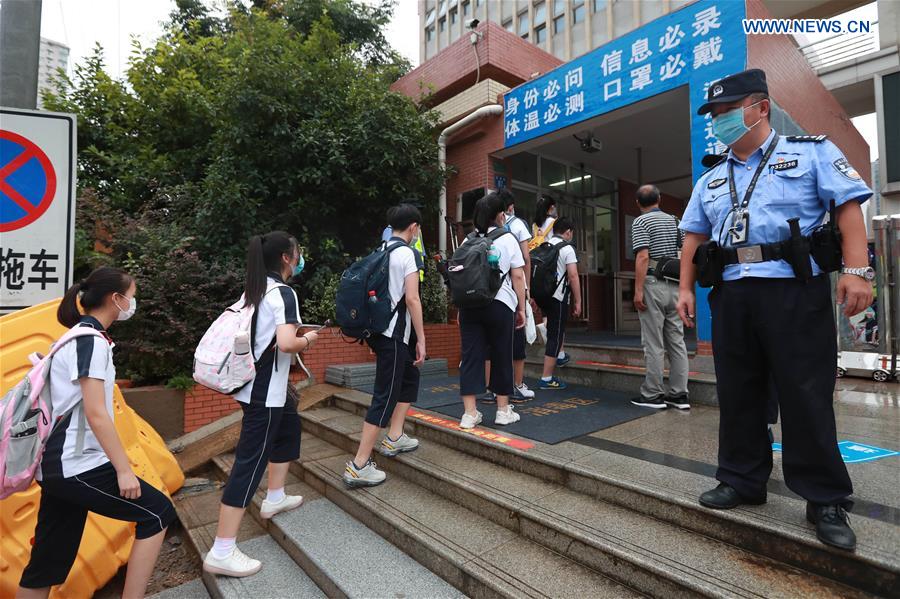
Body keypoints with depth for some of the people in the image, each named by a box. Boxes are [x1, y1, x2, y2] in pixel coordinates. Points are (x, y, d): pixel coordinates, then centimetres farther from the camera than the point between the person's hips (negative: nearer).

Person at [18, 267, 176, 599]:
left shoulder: (78, 337, 14)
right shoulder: (92, 341, -16)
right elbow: (95, 413, -21)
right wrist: (124, 469, -18)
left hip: (59, 464, 10)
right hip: (76, 464, -10)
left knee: (48, 564, 16)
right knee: (157, 513, -2)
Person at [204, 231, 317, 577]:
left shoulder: (253, 290, 8)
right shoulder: (284, 293, -18)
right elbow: (286, 343, -30)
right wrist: (308, 340, -10)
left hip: (252, 384, 10)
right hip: (265, 391, -10)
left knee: (289, 421, 27)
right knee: (250, 462, -4)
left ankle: (275, 498, 38)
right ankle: (222, 553, 3)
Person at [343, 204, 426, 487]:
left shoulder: (380, 251, 12)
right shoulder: (407, 253, -11)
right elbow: (412, 298, -18)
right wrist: (421, 339, -12)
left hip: (379, 328, 9)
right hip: (394, 333, -9)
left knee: (410, 377, 22)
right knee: (385, 396, -4)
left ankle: (394, 438, 28)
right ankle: (359, 466, 0)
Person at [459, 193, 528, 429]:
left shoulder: (467, 241, 11)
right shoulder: (508, 239, 2)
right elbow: (518, 277, 0)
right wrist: (521, 308, 6)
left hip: (469, 304, 3)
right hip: (500, 304, -3)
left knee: (471, 356, 4)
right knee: (501, 356, 8)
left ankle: (470, 413, 5)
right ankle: (503, 410, 19)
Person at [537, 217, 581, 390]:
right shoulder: (567, 248, -6)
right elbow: (573, 276, -13)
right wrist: (578, 302, -8)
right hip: (558, 296, -7)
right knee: (555, 336, -1)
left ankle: (560, 355, 34)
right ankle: (547, 379, 2)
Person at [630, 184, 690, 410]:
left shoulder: (641, 222, -5)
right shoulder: (674, 221, 16)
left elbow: (643, 258, -16)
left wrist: (638, 290, -16)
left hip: (653, 285, -7)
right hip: (675, 286, 7)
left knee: (654, 344, -2)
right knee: (677, 341, 9)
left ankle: (652, 395, 5)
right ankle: (679, 394, 14)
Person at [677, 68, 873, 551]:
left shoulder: (811, 152, 8)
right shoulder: (711, 180, 21)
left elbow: (849, 205, -3)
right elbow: (693, 237, 17)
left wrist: (856, 270, -15)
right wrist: (686, 289, 8)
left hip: (794, 289, -4)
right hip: (731, 293, 5)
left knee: (806, 395, -2)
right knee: (736, 392, 8)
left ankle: (826, 499, 13)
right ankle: (742, 480, 22)